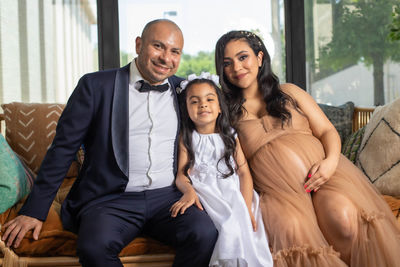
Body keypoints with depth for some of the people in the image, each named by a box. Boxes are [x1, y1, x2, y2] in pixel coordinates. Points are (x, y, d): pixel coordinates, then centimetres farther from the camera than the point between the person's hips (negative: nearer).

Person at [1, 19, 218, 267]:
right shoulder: (96, 86, 3)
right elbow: (63, 147, 2)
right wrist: (34, 210, -1)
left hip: (168, 197, 3)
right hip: (110, 198, -2)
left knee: (205, 234, -28)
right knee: (94, 247, -33)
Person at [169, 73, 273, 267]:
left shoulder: (230, 137, 11)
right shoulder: (186, 138, 9)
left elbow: (244, 172, 3)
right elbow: (182, 174, -1)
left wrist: (247, 207, -12)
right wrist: (188, 191, -26)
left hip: (232, 191, 2)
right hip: (204, 192, -2)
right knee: (230, 228, -28)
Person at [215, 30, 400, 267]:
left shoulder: (289, 92, 20)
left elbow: (327, 130, 14)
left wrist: (331, 160, -6)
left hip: (323, 173, 1)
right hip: (279, 190, -1)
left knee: (345, 216, -32)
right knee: (292, 228, -35)